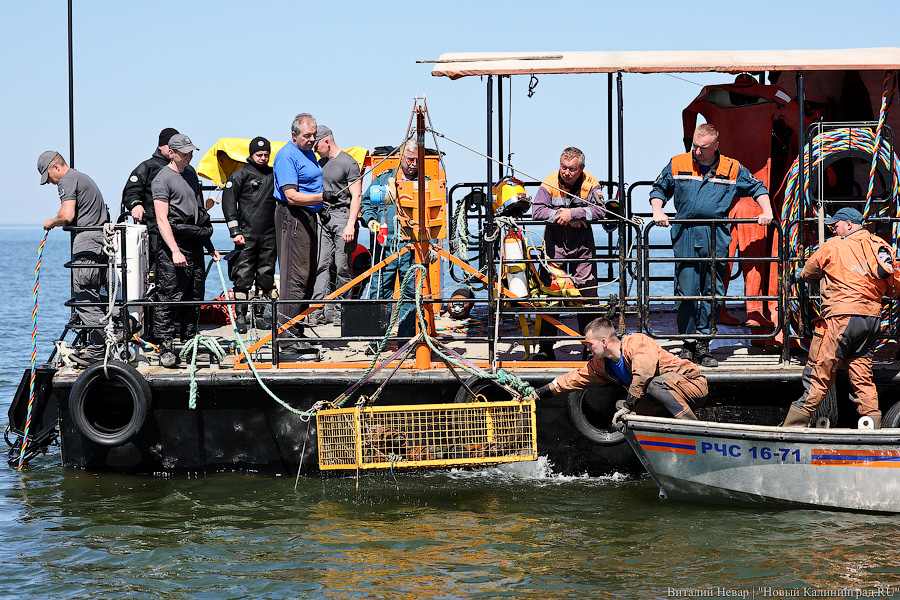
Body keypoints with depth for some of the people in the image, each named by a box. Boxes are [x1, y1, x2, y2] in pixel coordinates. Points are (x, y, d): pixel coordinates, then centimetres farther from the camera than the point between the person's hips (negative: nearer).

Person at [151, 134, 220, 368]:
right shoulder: (163, 179, -5)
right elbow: (162, 219, -13)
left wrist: (210, 247, 24)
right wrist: (175, 251, -21)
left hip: (195, 246, 8)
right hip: (173, 246, -8)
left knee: (194, 299, 9)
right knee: (169, 299, -8)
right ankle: (166, 348, -6)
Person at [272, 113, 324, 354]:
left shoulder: (309, 154, 18)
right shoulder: (287, 156, -12)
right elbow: (292, 196, -20)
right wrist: (322, 197, -26)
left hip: (310, 217, 10)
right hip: (292, 217, -10)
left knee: (308, 277, 10)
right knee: (295, 277, -12)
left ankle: (296, 333, 14)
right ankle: (289, 337, -14)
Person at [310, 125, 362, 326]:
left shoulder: (348, 163, -5)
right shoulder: (321, 163, 18)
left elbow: (356, 196, -10)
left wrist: (351, 224, -18)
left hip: (343, 216, -6)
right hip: (323, 216, 6)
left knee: (342, 266, -3)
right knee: (321, 263, -4)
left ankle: (338, 310, 2)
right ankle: (319, 309, -9)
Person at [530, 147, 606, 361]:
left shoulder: (591, 184, -9)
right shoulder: (550, 183, -11)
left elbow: (599, 210, -17)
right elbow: (537, 210, -16)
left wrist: (572, 213, -25)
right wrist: (564, 217, -21)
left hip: (582, 241, 1)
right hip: (555, 241, -1)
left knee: (587, 291, -1)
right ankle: (546, 347, -1)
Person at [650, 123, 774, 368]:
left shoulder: (732, 169, 7)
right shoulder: (677, 165, 7)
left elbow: (757, 188, 18)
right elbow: (659, 190, 18)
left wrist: (766, 211, 4)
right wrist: (658, 211, 1)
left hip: (716, 238, 1)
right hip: (686, 235, -1)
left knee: (713, 292, 1)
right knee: (686, 292, -5)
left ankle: (703, 344, 8)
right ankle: (687, 344, 6)